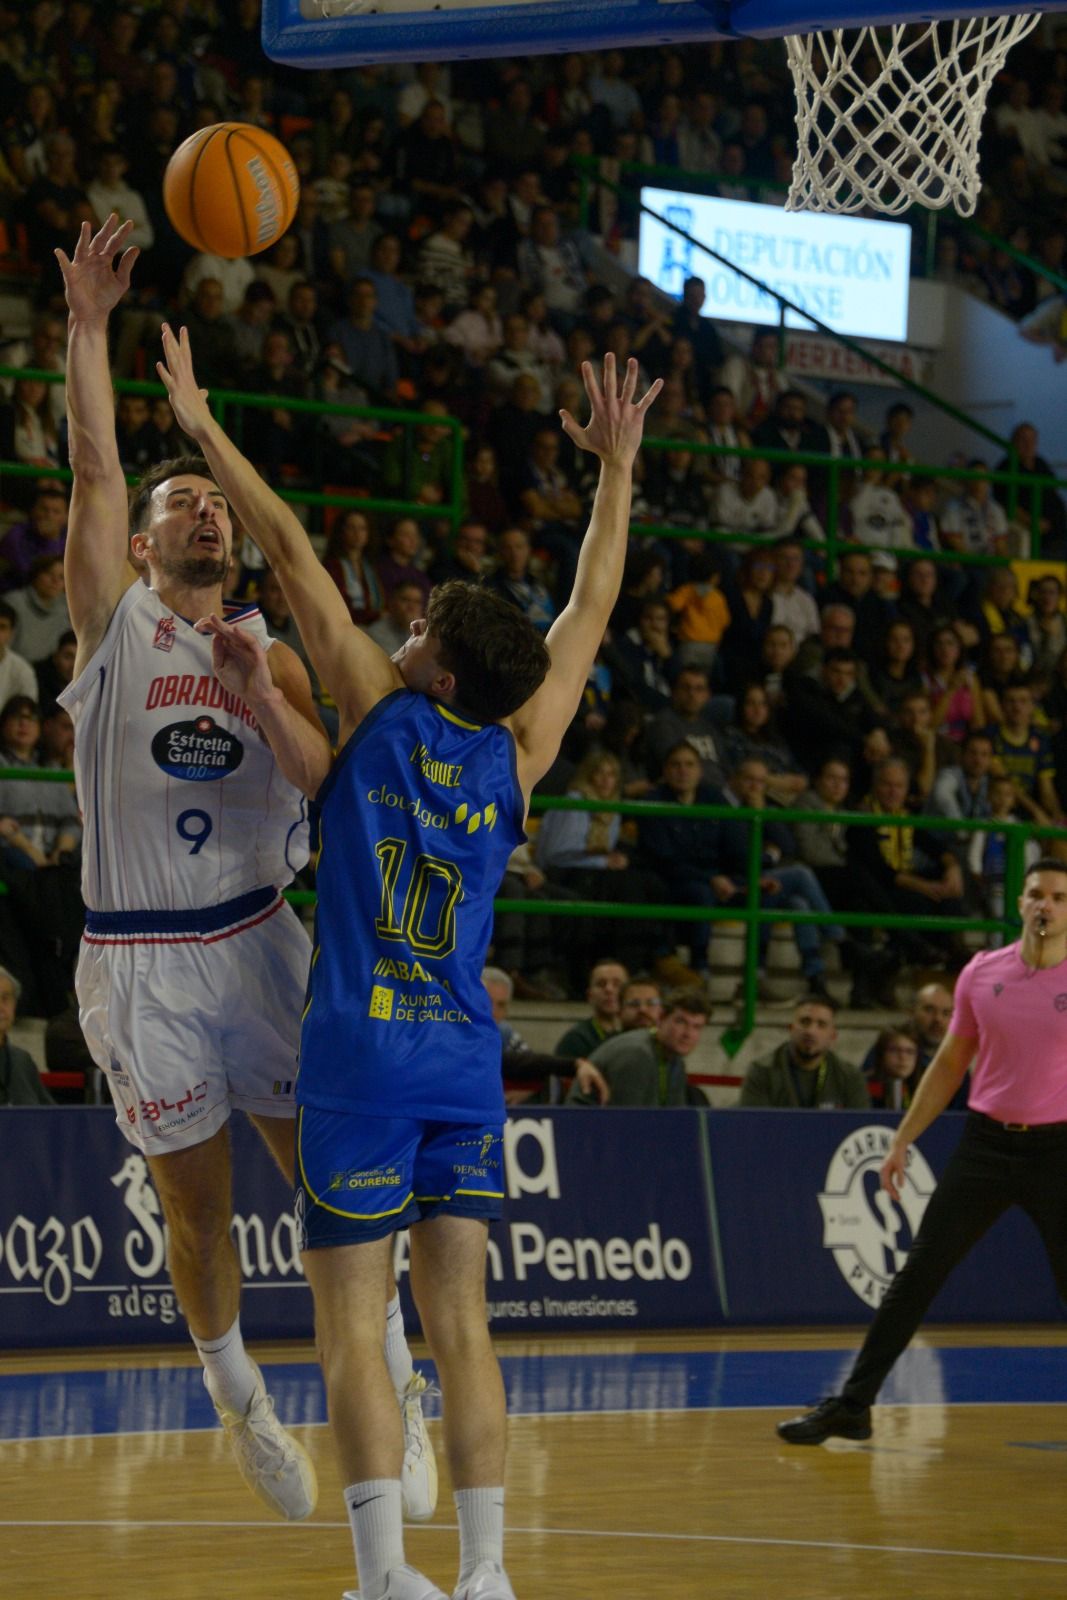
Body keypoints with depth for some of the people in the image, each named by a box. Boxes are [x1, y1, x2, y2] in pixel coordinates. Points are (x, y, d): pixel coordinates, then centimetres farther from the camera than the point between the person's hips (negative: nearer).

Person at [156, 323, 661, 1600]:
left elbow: (291, 550, 3)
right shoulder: (518, 755, 7)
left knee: (352, 1321, -4)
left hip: (362, 1050, -4)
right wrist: (617, 468, 26)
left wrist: (203, 425, 9)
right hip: (466, 1060, 4)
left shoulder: (378, 714, -1)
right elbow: (590, 608, 18)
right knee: (457, 1318, 5)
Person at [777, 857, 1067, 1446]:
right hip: (985, 1139, 3)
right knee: (917, 1275, 1)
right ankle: (852, 1406, 6)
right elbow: (950, 1065, 14)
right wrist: (902, 1141, 12)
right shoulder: (981, 973, 3)